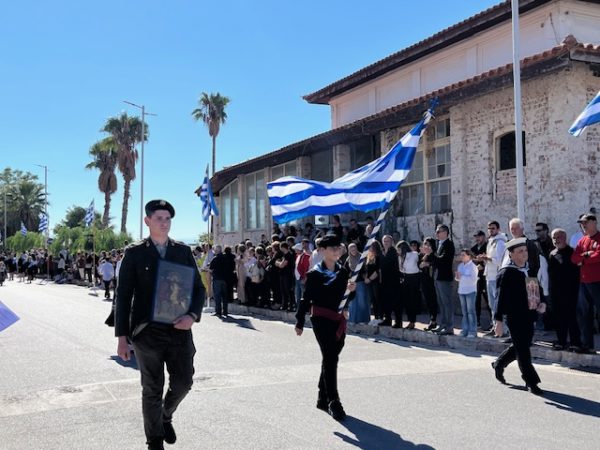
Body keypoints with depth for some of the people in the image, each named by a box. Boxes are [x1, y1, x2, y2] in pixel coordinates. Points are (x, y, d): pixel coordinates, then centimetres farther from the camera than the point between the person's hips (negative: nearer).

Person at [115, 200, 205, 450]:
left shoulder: (183, 251, 8)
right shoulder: (135, 253, 0)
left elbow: (198, 288, 10)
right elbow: (123, 296, -1)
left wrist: (193, 316, -9)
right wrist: (122, 337, -6)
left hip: (179, 329, 3)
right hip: (147, 331, -2)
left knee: (183, 383, 6)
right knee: (152, 390, 6)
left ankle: (166, 416, 38)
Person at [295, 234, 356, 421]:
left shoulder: (343, 271, 7)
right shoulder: (314, 273, -6)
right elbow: (306, 298, -5)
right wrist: (299, 322, -5)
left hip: (339, 319, 6)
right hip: (321, 319, -6)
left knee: (330, 359, 14)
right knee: (331, 358, -13)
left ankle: (323, 398, 27)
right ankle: (333, 402, -10)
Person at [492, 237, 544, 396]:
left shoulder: (529, 270, 11)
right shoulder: (507, 273, -11)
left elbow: (535, 290, 22)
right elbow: (501, 297, -13)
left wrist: (540, 304, 4)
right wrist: (498, 319, -17)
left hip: (529, 316, 8)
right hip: (515, 316, -8)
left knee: (520, 347, 18)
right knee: (522, 349, -1)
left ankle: (499, 364, 39)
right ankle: (531, 382, 7)